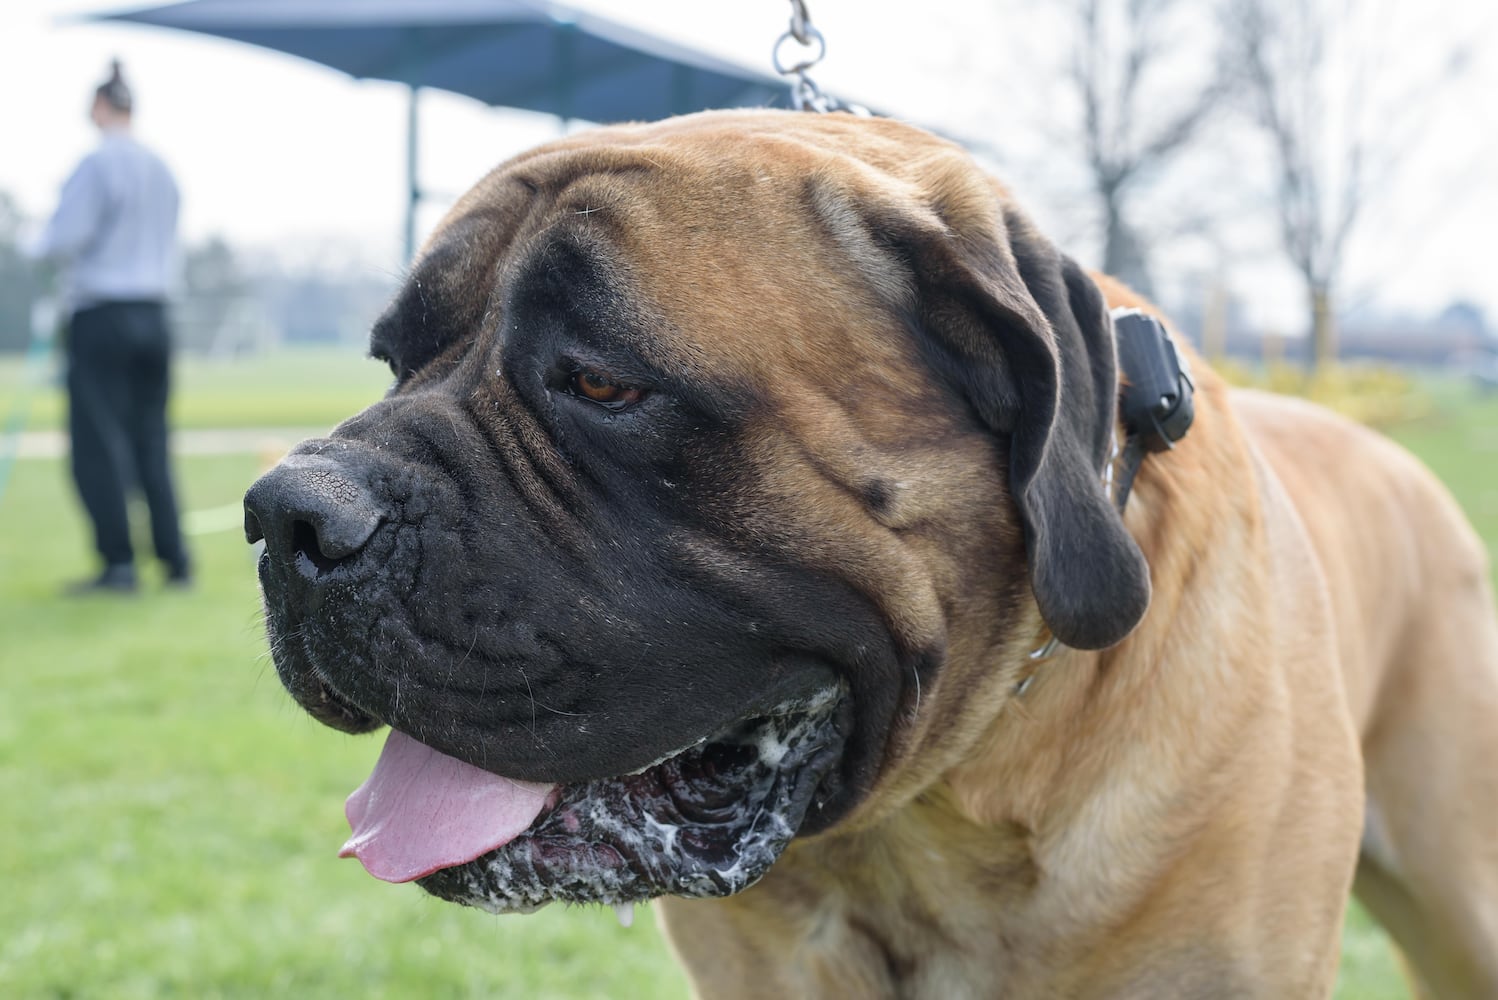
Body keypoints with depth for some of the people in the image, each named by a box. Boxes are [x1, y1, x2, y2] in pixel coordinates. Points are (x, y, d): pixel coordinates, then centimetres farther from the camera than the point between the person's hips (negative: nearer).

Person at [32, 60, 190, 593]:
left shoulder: (97, 164, -11)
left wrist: (44, 244, 6)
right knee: (151, 444, 10)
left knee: (98, 446, -3)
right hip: (153, 314, 7)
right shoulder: (163, 170, 11)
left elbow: (63, 240, -15)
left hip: (101, 315, -7)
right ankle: (175, 560, 7)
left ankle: (119, 563, -6)